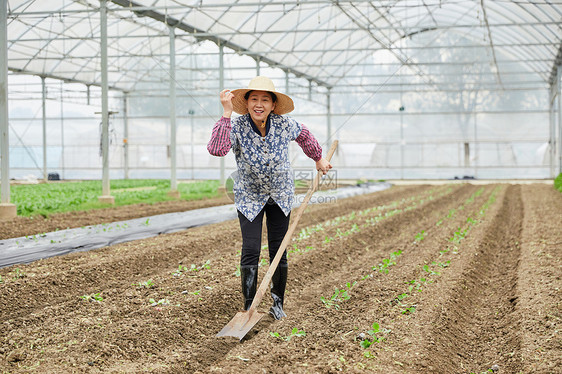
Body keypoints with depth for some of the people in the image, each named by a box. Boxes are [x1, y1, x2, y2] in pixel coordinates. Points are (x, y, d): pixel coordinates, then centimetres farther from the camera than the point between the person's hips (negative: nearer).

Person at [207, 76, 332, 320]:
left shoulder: (284, 125, -17)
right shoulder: (237, 127, -23)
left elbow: (303, 135, 7)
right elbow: (216, 149, -42)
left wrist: (319, 159, 19)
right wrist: (226, 113, -42)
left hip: (280, 195, 2)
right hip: (249, 196, -2)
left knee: (279, 251, 5)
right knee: (250, 250, -10)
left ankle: (278, 304, 22)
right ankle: (249, 307, 1)